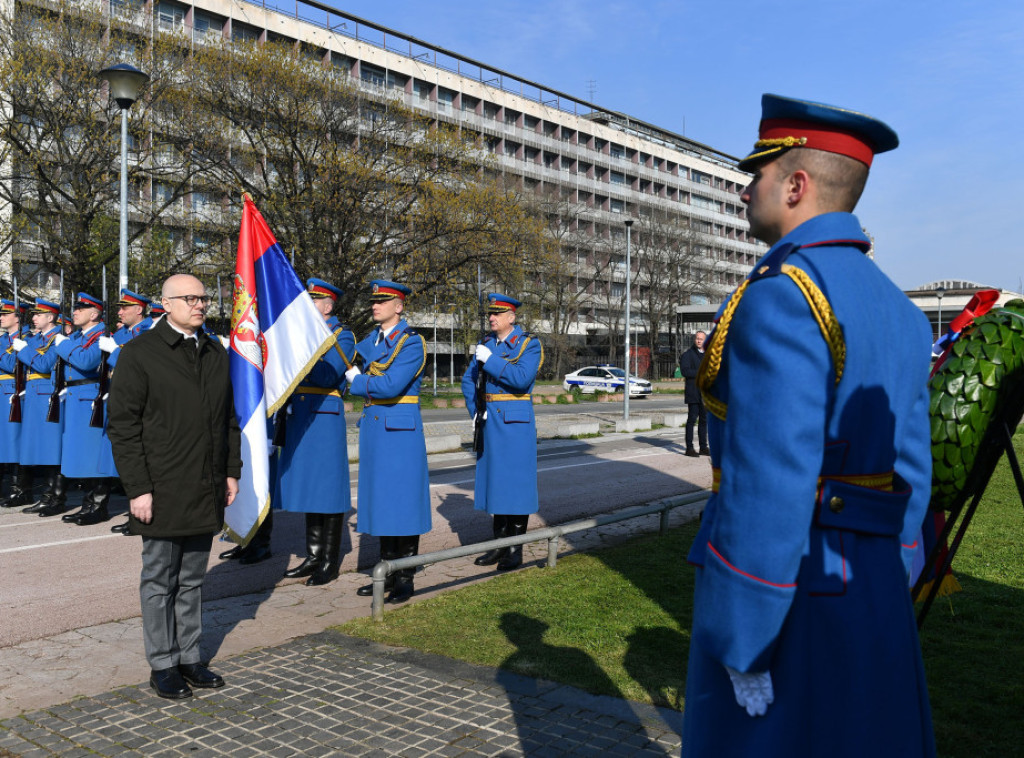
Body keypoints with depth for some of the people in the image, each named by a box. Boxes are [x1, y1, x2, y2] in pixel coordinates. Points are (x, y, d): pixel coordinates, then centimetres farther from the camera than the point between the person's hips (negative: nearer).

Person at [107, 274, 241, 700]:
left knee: (192, 580, 14)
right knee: (159, 581, 7)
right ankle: (162, 666, 19)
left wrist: (231, 472, 9)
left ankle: (189, 659, 25)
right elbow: (122, 425, -10)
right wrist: (137, 489, -14)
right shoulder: (140, 353, -7)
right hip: (162, 493, -5)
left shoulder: (216, 353, 11)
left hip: (206, 492, 5)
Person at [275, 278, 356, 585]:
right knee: (307, 487, 11)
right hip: (299, 420, 8)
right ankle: (313, 557, 21)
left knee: (326, 488, -3)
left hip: (324, 419, -8)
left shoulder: (341, 337, -4)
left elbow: (326, 376, -18)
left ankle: (330, 563, 6)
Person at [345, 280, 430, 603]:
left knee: (403, 501, -2)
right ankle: (388, 572, 22)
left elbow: (391, 385, -19)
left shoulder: (412, 343, -10)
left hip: (400, 430, -7)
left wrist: (358, 381, -8)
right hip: (373, 428, 7)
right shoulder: (373, 338, 14)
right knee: (380, 500, 11)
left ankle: (405, 579, 7)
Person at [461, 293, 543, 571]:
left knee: (515, 483, -3)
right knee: (494, 481, 10)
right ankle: (499, 545, 20)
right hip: (489, 423, 6)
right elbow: (468, 380, 16)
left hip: (515, 422, -6)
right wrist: (475, 410, 4)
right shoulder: (487, 344, 11)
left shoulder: (530, 344, -6)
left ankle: (515, 550, 5)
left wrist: (490, 360, -18)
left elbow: (522, 379, -21)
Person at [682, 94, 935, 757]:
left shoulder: (781, 295, -18)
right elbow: (911, 473, 13)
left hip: (782, 596, -8)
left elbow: (771, 485, -24)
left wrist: (743, 647, -18)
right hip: (872, 596, 9)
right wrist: (882, 599, 20)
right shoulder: (899, 310, 11)